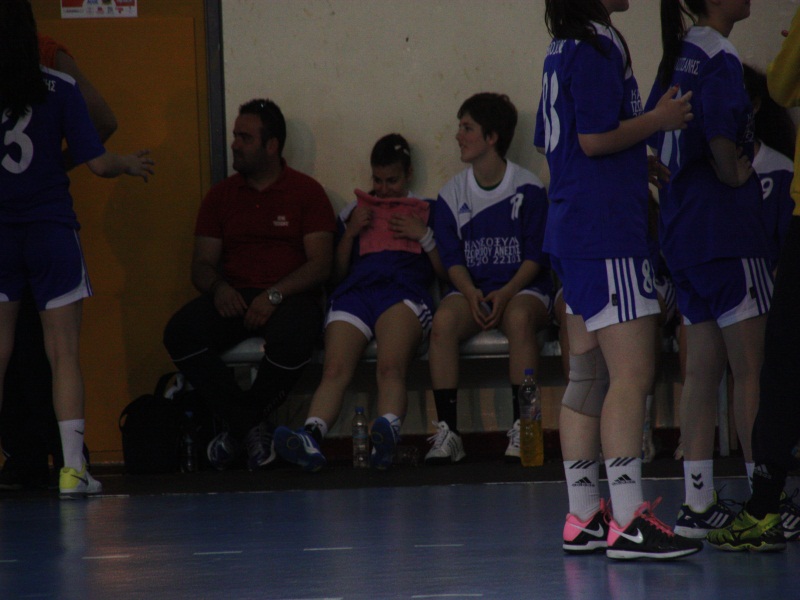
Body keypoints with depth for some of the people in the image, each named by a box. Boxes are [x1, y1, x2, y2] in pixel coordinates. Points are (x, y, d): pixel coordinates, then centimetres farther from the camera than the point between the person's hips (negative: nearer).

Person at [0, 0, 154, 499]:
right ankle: (72, 467, 0)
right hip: (51, 232, 0)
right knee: (63, 352, 4)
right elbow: (97, 162, -7)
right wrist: (129, 164, 13)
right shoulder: (59, 89, -6)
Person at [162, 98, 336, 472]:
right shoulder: (220, 195, 17)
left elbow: (320, 265, -3)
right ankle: (251, 426, -17)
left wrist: (274, 295, -19)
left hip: (290, 297, -3)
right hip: (233, 298, 3)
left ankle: (238, 426, -12)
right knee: (180, 332, -28)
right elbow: (202, 264, 13)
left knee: (291, 338, -39)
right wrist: (218, 287, -12)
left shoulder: (307, 192, 6)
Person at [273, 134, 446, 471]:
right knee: (335, 370, -29)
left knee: (391, 367, -35)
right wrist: (350, 234, 13)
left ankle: (388, 434, -61)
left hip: (405, 289, -2)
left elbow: (445, 269, 19)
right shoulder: (354, 212, 33)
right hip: (355, 292, 2)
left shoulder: (426, 210, 28)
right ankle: (310, 438, -53)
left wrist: (423, 235, 7)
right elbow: (337, 274, 27)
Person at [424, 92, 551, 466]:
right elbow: (452, 258, 4)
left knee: (519, 316, -38)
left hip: (522, 287, -3)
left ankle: (522, 427, -33)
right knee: (443, 320, -30)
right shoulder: (451, 195, 9)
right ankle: (447, 431, -29)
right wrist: (471, 294, -17)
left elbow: (535, 255, -4)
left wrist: (506, 293, -20)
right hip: (471, 289, 3)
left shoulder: (528, 189, -1)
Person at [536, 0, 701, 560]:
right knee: (632, 376, -11)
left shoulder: (563, 51, 16)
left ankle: (583, 518, 13)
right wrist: (660, 118, -7)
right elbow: (595, 137, -20)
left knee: (589, 378, 11)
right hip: (608, 234, -10)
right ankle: (627, 520, -14)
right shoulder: (599, 46, -13)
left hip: (574, 232, 10)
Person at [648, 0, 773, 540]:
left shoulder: (680, 55, 14)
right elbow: (719, 131, -25)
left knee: (703, 369, 9)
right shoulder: (719, 57, -14)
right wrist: (733, 173, -8)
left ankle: (699, 504, 9)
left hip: (683, 229, 9)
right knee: (753, 367, -5)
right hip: (726, 229, -9)